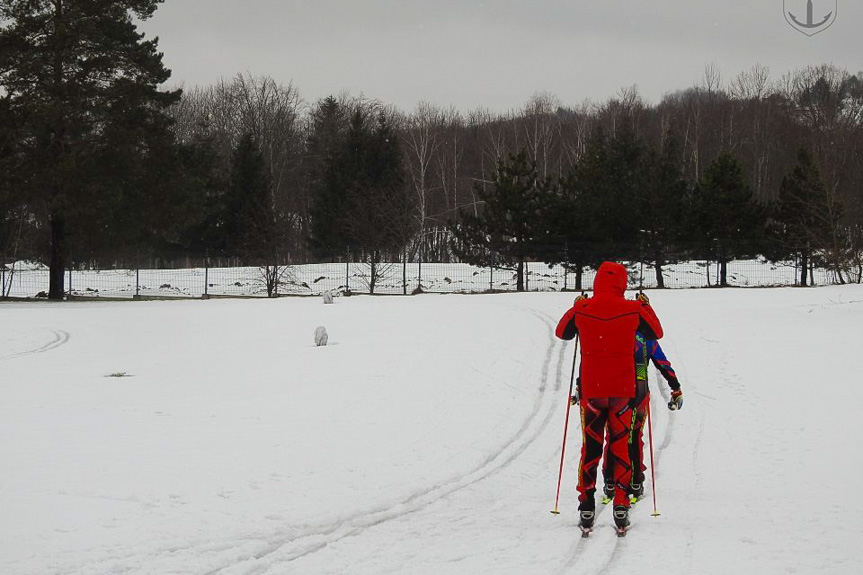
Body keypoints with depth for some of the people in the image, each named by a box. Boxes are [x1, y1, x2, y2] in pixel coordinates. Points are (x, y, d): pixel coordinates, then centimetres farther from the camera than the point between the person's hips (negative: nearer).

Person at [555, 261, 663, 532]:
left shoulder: (581, 310, -4)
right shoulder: (633, 310, -5)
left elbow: (561, 332, 16)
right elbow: (656, 332, 12)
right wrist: (646, 306, 26)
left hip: (590, 389, 0)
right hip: (623, 389, 0)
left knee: (590, 447, 7)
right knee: (621, 447, 7)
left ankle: (586, 508, 3)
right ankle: (621, 507, 1)